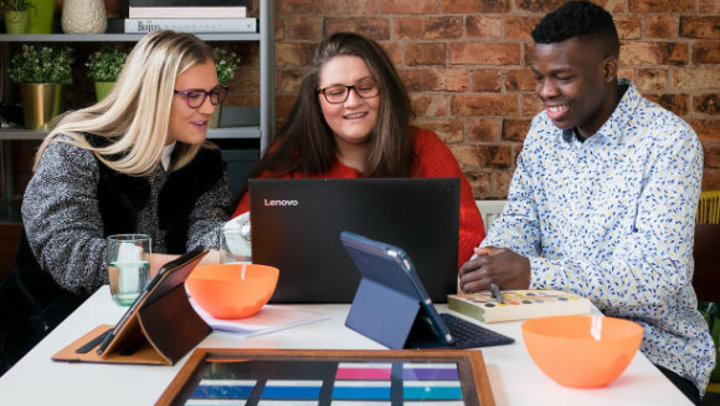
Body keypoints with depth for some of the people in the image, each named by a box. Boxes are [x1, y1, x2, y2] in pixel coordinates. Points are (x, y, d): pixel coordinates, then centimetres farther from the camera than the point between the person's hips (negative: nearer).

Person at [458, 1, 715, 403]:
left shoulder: (670, 141, -15)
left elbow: (662, 276, -22)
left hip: (655, 351, -5)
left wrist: (534, 274, -32)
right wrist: (490, 260, -15)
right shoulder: (544, 129, 6)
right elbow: (519, 220, 10)